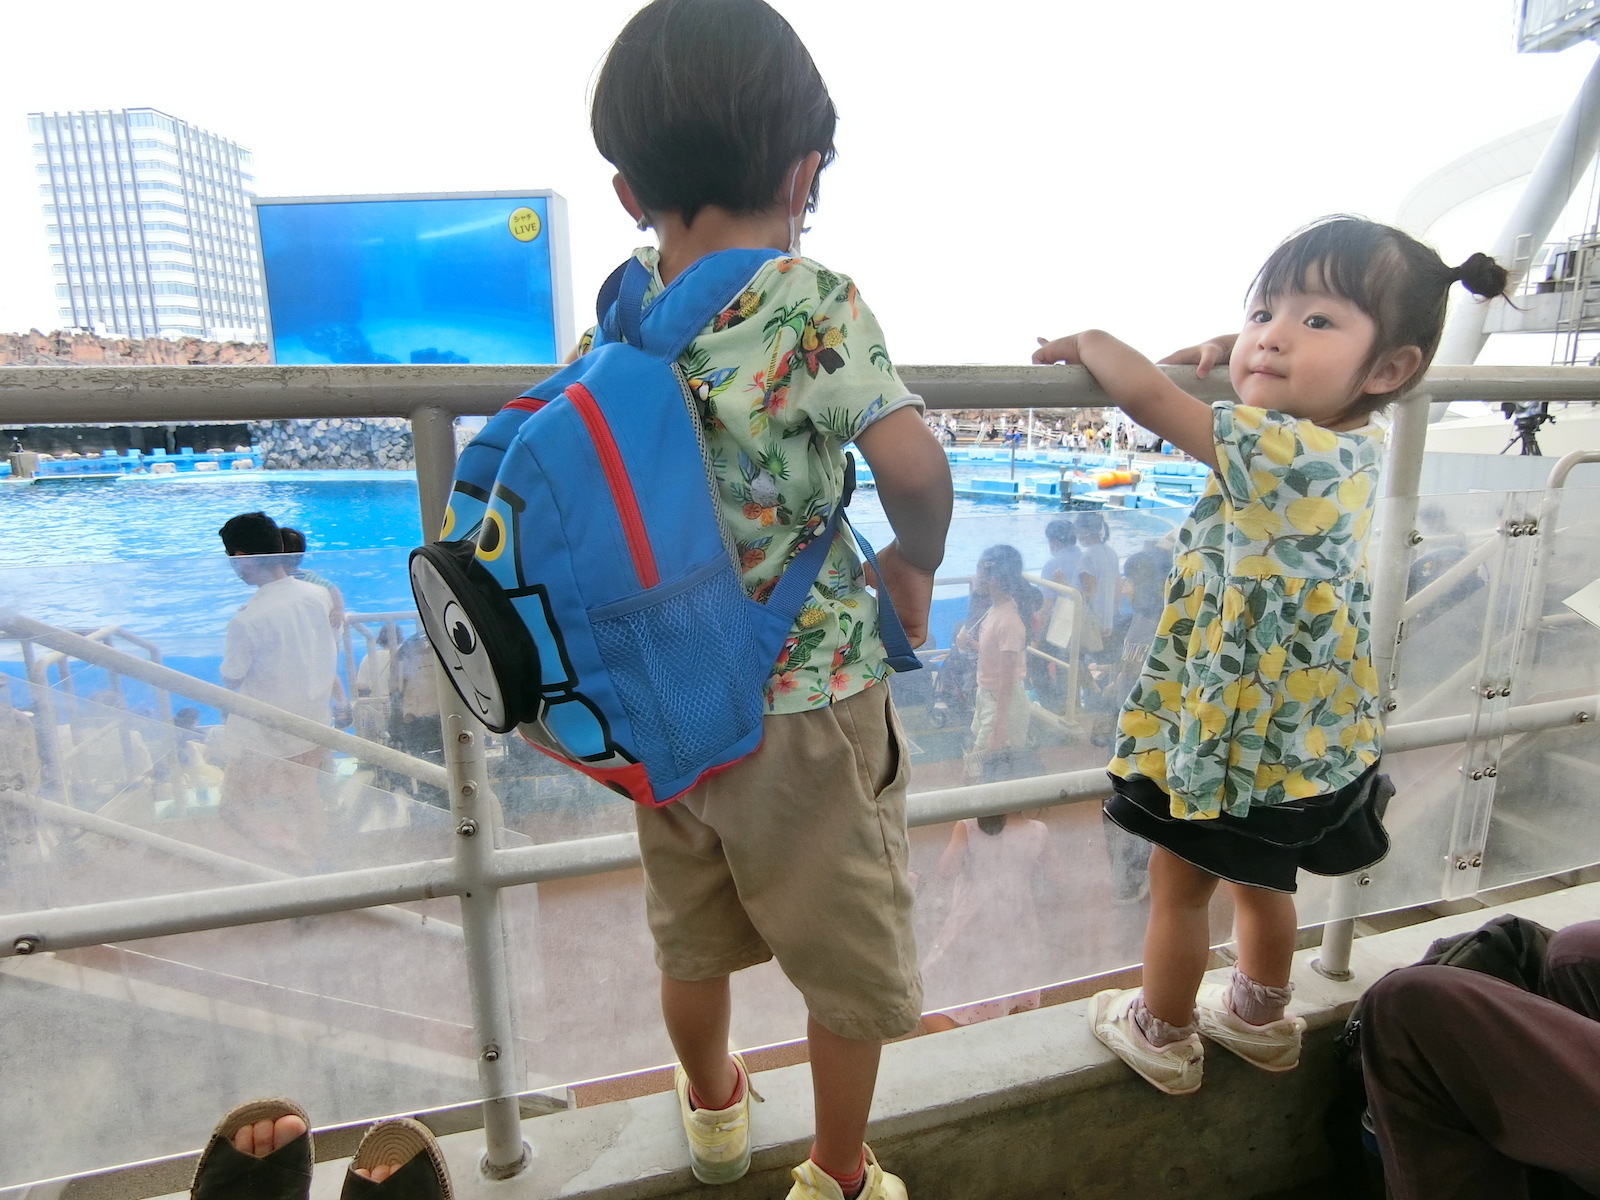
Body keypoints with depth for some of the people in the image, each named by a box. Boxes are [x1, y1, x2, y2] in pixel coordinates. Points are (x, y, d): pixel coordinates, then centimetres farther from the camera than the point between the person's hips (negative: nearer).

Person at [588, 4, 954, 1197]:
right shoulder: (817, 302, -17)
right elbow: (914, 463, -28)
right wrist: (913, 563, -9)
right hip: (806, 704, -5)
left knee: (693, 934, 29)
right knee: (850, 960, 20)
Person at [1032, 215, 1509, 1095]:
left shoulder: (1280, 454, -30)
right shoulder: (1355, 445, -3)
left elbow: (1151, 397, -27)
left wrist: (1090, 342, -9)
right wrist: (1224, 356, 4)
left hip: (1234, 732, -8)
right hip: (1298, 727, 8)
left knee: (1177, 887, 15)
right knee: (1259, 879, 28)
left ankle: (1162, 1037, 37)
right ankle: (1259, 1015, 50)